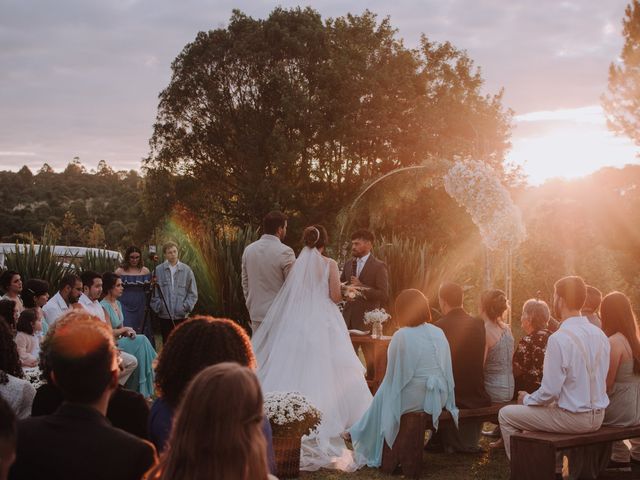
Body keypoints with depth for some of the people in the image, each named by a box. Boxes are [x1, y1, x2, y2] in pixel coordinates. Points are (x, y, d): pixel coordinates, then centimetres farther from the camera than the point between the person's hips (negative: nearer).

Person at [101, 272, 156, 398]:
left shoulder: (118, 304, 13)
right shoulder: (104, 306, -15)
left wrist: (128, 333, -2)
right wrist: (125, 329, -6)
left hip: (120, 341, 8)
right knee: (142, 341, -19)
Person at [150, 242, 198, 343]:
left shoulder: (186, 270, 3)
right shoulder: (158, 270, 1)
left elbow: (193, 293, 6)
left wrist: (186, 307, -5)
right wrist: (157, 307, -5)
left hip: (181, 316, 0)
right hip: (164, 316, 0)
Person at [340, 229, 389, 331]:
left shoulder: (379, 266, -5)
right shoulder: (348, 263, 12)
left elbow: (384, 295, -9)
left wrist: (362, 287, -15)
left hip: (366, 317, -5)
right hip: (348, 315, 5)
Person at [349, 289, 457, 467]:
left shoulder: (401, 336, -14)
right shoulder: (439, 333, 2)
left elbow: (393, 375, -6)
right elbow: (447, 369, 9)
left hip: (414, 399, -5)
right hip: (441, 398, 6)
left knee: (384, 397, 24)